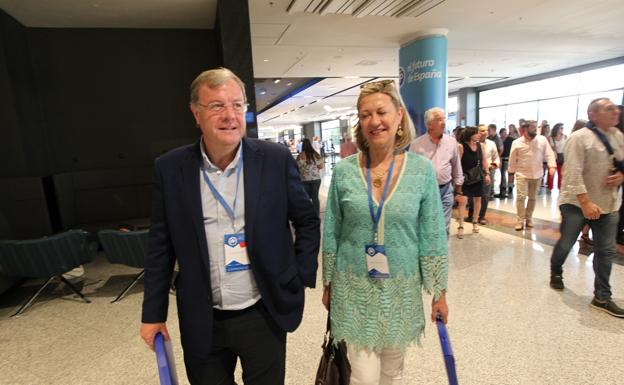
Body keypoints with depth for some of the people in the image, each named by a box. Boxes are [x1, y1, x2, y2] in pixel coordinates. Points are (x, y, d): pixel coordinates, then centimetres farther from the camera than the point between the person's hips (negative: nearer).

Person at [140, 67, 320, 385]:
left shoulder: (276, 159, -10)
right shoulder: (170, 168, -6)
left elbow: (308, 221, 1)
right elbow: (161, 246, 1)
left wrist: (300, 279, -3)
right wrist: (153, 313, 4)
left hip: (264, 314, -1)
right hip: (202, 322, 2)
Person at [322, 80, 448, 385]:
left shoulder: (422, 170, -8)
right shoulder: (344, 171, -8)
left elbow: (433, 236, -2)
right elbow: (331, 233, 0)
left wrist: (439, 292, 1)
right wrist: (328, 285, 6)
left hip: (402, 287, 1)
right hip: (354, 287, 0)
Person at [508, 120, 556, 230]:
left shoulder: (542, 140, -1)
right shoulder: (517, 143, -5)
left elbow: (549, 153, -1)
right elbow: (512, 159, 2)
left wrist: (552, 166, -16)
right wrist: (511, 172, 6)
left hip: (537, 175, 3)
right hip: (522, 174, -2)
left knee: (532, 198, 11)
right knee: (521, 197, -9)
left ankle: (528, 218, 24)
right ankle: (520, 220, -1)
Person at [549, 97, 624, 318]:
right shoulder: (579, 138, -13)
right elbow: (574, 173, -20)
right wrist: (586, 202, -25)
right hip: (577, 203, -6)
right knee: (566, 243, 6)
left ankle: (602, 297, 17)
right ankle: (556, 273, 34)